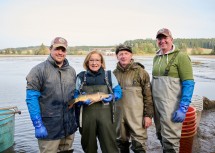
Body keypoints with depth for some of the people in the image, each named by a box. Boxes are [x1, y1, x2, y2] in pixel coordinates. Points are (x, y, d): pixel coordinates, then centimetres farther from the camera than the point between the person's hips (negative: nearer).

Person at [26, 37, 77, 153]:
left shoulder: (71, 71, 8)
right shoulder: (39, 70, -9)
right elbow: (31, 98, -12)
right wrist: (38, 125, -16)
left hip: (69, 127, 5)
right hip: (49, 129, -5)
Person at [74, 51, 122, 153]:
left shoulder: (109, 75, 7)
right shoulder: (81, 77, 7)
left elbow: (118, 92, 8)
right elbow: (75, 95, 8)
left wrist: (111, 97, -13)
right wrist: (81, 99, -13)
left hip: (105, 114, -1)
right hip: (87, 114, 1)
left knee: (109, 144, 0)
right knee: (88, 144, 15)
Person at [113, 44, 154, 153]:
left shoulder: (140, 72, -4)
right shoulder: (114, 73, 6)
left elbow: (148, 95, -4)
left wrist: (148, 115, -8)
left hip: (137, 115, -4)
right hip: (119, 114, 4)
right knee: (121, 142, 17)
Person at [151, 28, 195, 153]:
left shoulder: (181, 56, -8)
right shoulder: (156, 58, 12)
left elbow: (189, 84, -12)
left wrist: (183, 108, -18)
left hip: (172, 106, -6)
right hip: (156, 104, 7)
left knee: (170, 140, -1)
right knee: (161, 136, 18)